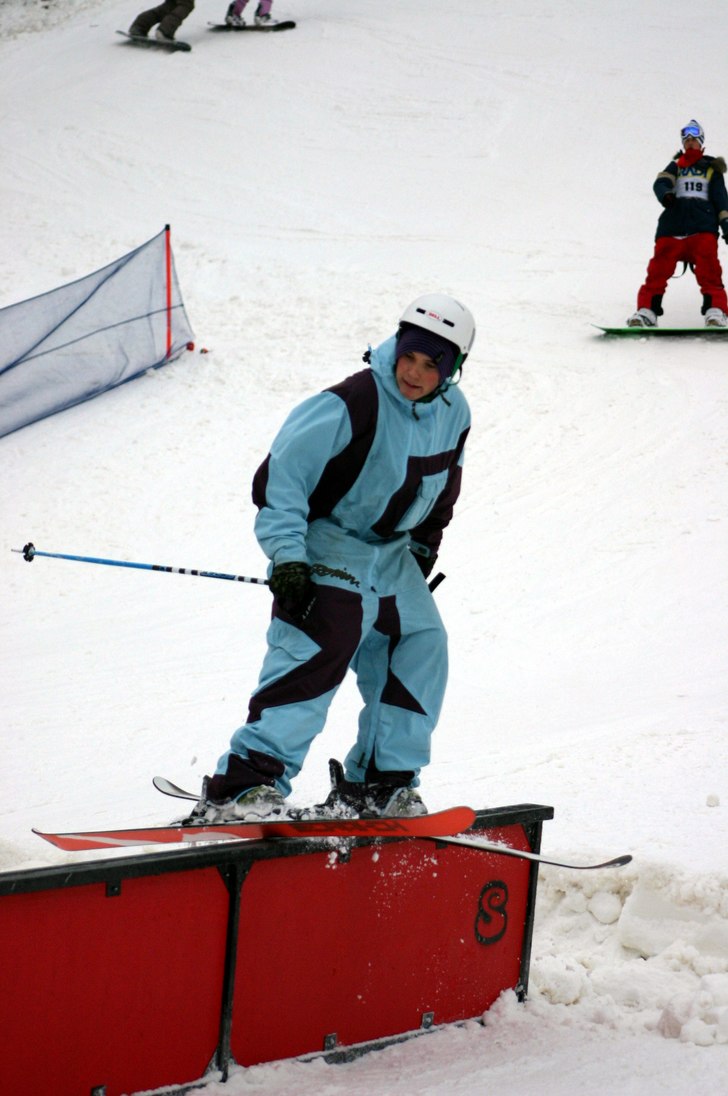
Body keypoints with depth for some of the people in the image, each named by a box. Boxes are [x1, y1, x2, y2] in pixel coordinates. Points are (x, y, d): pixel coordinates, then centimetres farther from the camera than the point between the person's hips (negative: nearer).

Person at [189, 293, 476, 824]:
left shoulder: (454, 413, -1)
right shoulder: (351, 406, -24)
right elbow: (280, 474, -21)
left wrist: (422, 550, 22)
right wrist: (286, 556, -26)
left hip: (391, 553, 8)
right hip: (326, 551, -8)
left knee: (423, 650, 5)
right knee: (319, 650, -23)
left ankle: (378, 784, 15)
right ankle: (243, 787, -29)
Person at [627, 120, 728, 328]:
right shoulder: (676, 166, 21)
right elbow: (661, 183, 3)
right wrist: (665, 195, -21)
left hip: (703, 226, -1)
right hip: (673, 225, 1)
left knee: (708, 269, -19)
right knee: (659, 269, -10)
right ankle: (646, 310, -9)